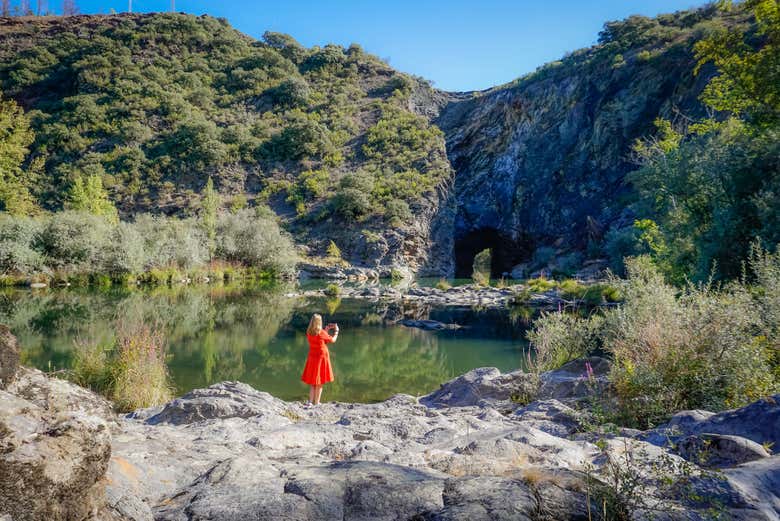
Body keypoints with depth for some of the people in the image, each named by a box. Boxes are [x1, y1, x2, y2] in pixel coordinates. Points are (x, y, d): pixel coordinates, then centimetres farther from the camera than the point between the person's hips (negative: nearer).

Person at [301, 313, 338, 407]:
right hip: (322, 357, -5)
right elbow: (332, 340, -3)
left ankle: (310, 402, 6)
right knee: (320, 382, 6)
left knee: (312, 382, 11)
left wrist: (326, 330, 19)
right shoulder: (321, 333, -16)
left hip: (312, 357, 5)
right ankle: (316, 402, 10)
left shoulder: (309, 333, -1)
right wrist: (336, 331, 13)